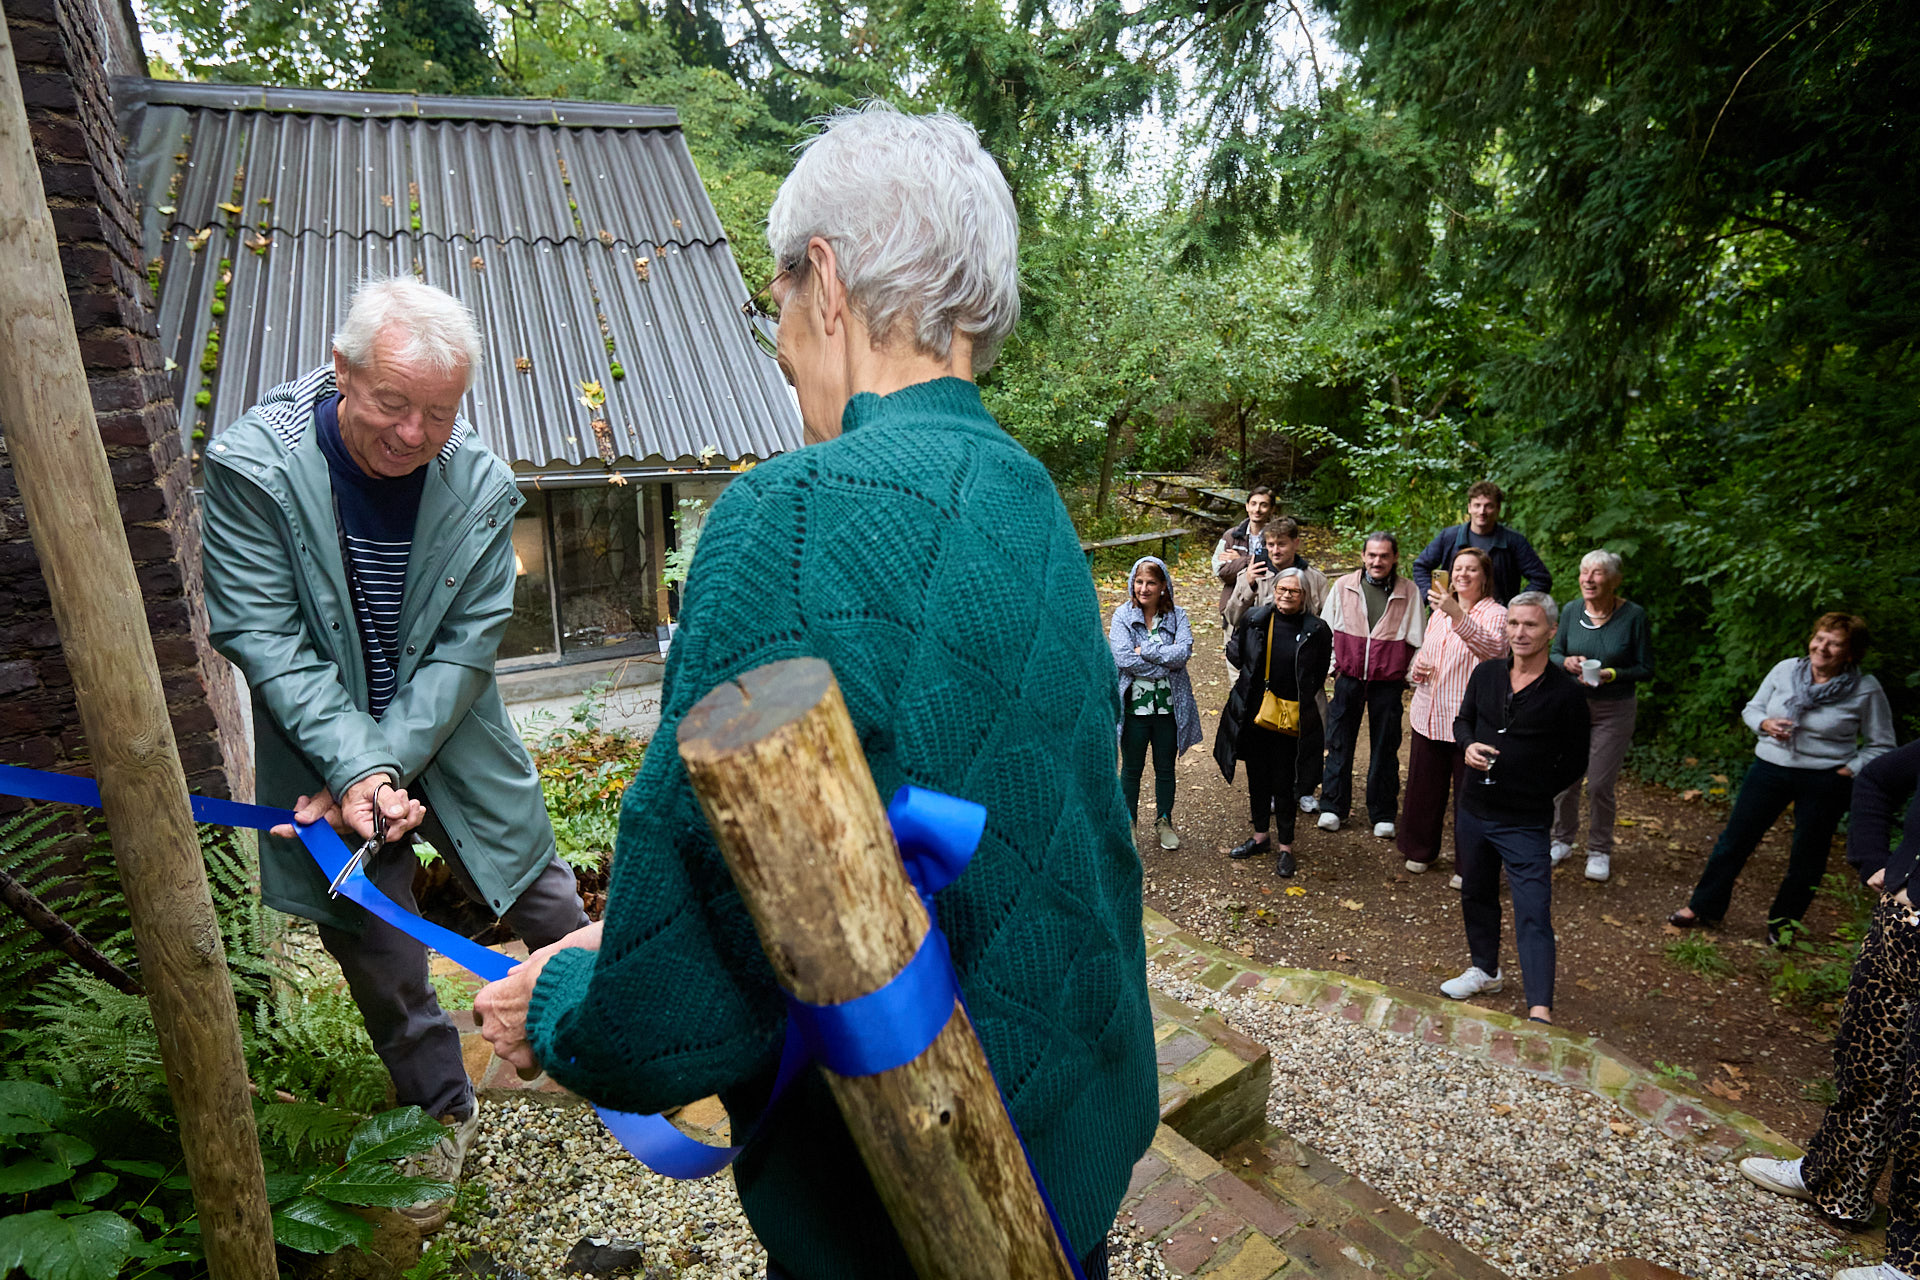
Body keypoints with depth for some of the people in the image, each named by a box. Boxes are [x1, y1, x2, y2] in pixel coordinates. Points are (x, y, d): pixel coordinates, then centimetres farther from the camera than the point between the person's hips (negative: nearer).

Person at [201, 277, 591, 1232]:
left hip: (452, 737, 1)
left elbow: (466, 645, -13)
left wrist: (390, 766, -20)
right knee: (374, 943, 12)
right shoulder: (255, 463, -17)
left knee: (544, 898, 11)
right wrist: (354, 768, -25)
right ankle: (440, 1108, 36)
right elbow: (263, 637, -17)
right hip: (326, 747, 0)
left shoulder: (481, 483, -13)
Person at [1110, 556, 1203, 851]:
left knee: (1165, 769, 17)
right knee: (1131, 769, 14)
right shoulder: (1123, 615, -6)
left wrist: (1145, 650, -20)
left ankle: (1164, 821, 36)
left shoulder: (1177, 616, -1)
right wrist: (1164, 664, -18)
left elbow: (1183, 652, -17)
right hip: (1134, 705, -1)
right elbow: (1122, 658, -19)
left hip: (1169, 706, 1)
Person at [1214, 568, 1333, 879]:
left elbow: (1318, 676, 5)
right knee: (1257, 777, 16)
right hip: (1252, 712, 3)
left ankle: (1285, 846, 19)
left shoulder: (1316, 630, -6)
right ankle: (1260, 835, 33)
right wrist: (1254, 677, 7)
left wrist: (1301, 704, 1)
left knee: (1283, 782, 4)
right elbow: (1234, 653, 13)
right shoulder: (1254, 618, -2)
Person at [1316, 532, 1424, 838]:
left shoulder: (1408, 593, -1)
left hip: (1388, 683, -1)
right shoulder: (1343, 587, 1)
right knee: (1339, 744, 7)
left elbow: (1418, 641, 6)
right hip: (1348, 678, 1)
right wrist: (1334, 667, 4)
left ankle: (1383, 815, 19)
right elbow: (1327, 630, 9)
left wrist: (1411, 676, 1)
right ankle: (1332, 807, 19)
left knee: (1385, 749, 7)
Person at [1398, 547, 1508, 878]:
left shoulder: (1494, 613, -8)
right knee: (1423, 787, 15)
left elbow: (1493, 648, -30)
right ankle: (1421, 849, 35)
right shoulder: (1439, 612, 13)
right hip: (1429, 716, 6)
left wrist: (1458, 615, -43)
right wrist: (1416, 669, 1)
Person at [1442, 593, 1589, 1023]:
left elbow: (1574, 761, -2)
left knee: (1534, 916, -8)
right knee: (1476, 895, 21)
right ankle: (1486, 970, 41)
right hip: (1473, 811, 6)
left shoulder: (1565, 693, -11)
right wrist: (1468, 746, -6)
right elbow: (1463, 720, 15)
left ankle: (1540, 1011, -8)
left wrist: (1533, 793, -3)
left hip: (1525, 825, -5)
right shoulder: (1486, 674, 2)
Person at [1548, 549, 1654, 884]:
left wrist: (1611, 674, -21)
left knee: (1600, 784, 1)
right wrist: (1567, 662, -14)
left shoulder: (1634, 616, -11)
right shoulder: (1571, 610, -4)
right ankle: (1562, 840, 29)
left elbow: (1645, 667, -5)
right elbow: (1555, 653, 7)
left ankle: (1600, 850, 22)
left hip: (1614, 709, -3)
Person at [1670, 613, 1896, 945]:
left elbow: (1881, 746, -1)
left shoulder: (1866, 690, -9)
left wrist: (1848, 771, -10)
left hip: (1824, 782, -2)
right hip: (1769, 768, 2)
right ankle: (1703, 908, 18)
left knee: (1807, 856, 11)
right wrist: (1766, 724, -11)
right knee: (1735, 839, 6)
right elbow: (1751, 709, 9)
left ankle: (1783, 923, 30)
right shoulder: (1785, 670, -3)